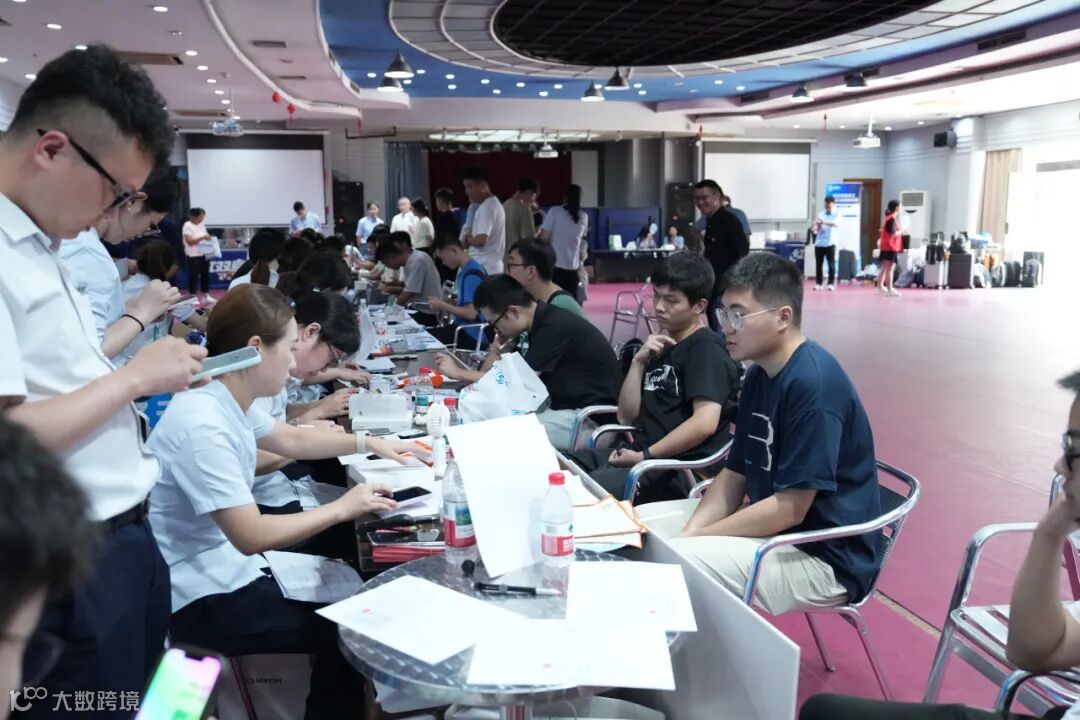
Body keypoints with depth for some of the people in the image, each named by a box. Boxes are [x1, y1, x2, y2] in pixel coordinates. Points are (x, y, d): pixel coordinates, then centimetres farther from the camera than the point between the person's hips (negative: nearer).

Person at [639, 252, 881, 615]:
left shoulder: (813, 383, -24)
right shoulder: (758, 374, 5)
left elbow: (790, 508, -25)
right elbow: (734, 474, 8)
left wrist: (691, 540, -19)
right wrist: (690, 533, -9)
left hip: (824, 556, -9)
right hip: (768, 522, 9)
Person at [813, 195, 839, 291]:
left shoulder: (836, 215, -1)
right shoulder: (820, 214, 9)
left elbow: (835, 223, -22)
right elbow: (816, 229, 6)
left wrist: (823, 222, -38)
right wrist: (816, 227, -19)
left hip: (830, 243, -3)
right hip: (819, 243, 3)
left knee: (831, 264, -1)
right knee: (819, 264, 5)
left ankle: (831, 283, 4)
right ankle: (818, 283, 11)